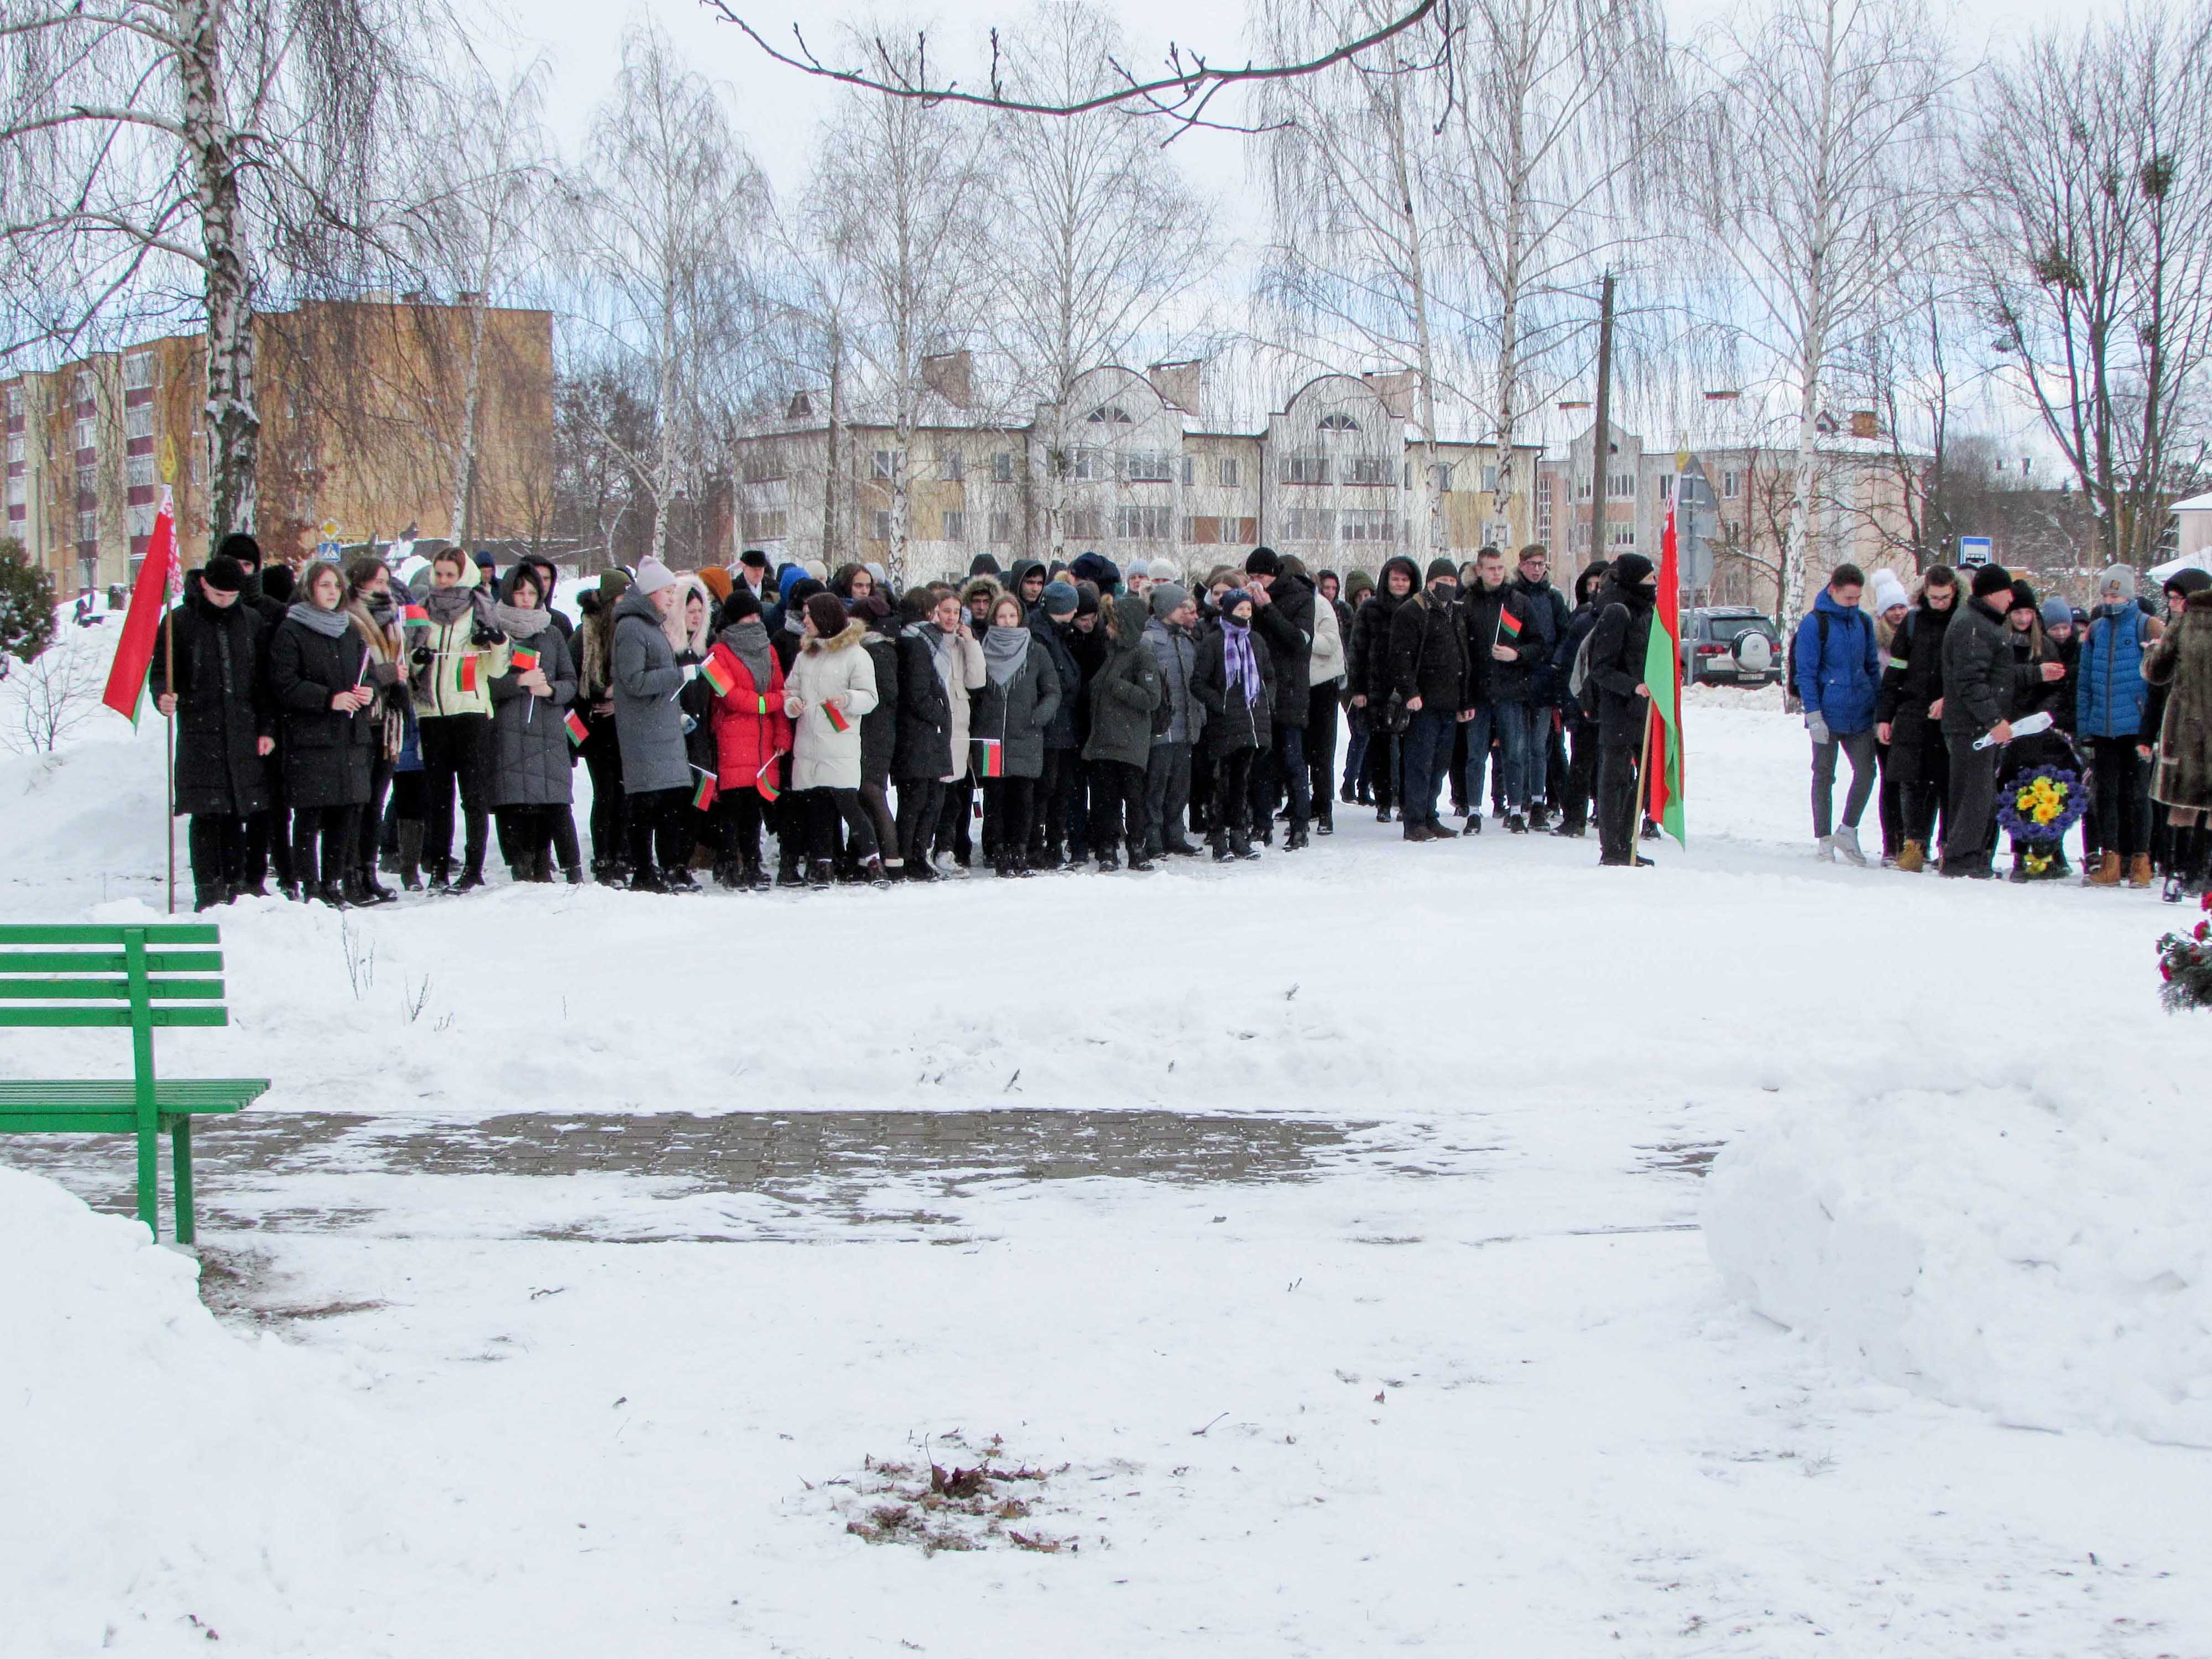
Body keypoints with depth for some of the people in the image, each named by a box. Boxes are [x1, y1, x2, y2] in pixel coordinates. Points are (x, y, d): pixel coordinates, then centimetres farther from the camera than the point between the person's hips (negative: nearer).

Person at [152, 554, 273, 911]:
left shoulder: (251, 620, 11)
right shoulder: (181, 620, 1)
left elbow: (264, 678, 13)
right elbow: (163, 668, 1)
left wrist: (267, 728, 8)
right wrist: (164, 696, -21)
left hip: (243, 731, 3)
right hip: (199, 731, -3)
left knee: (236, 813, 5)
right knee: (205, 814, -7)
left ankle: (235, 887, 11)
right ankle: (208, 889, -4)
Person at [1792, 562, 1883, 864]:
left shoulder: (1863, 622, 9)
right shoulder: (1815, 623, -7)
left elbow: (1873, 667, 17)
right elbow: (1806, 673, -8)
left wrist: (1880, 710, 13)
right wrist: (1814, 714, -13)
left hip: (1860, 713, 5)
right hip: (1828, 714, -5)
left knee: (1866, 772, 0)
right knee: (1824, 777, 4)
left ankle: (1847, 831, 16)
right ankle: (1824, 840, 12)